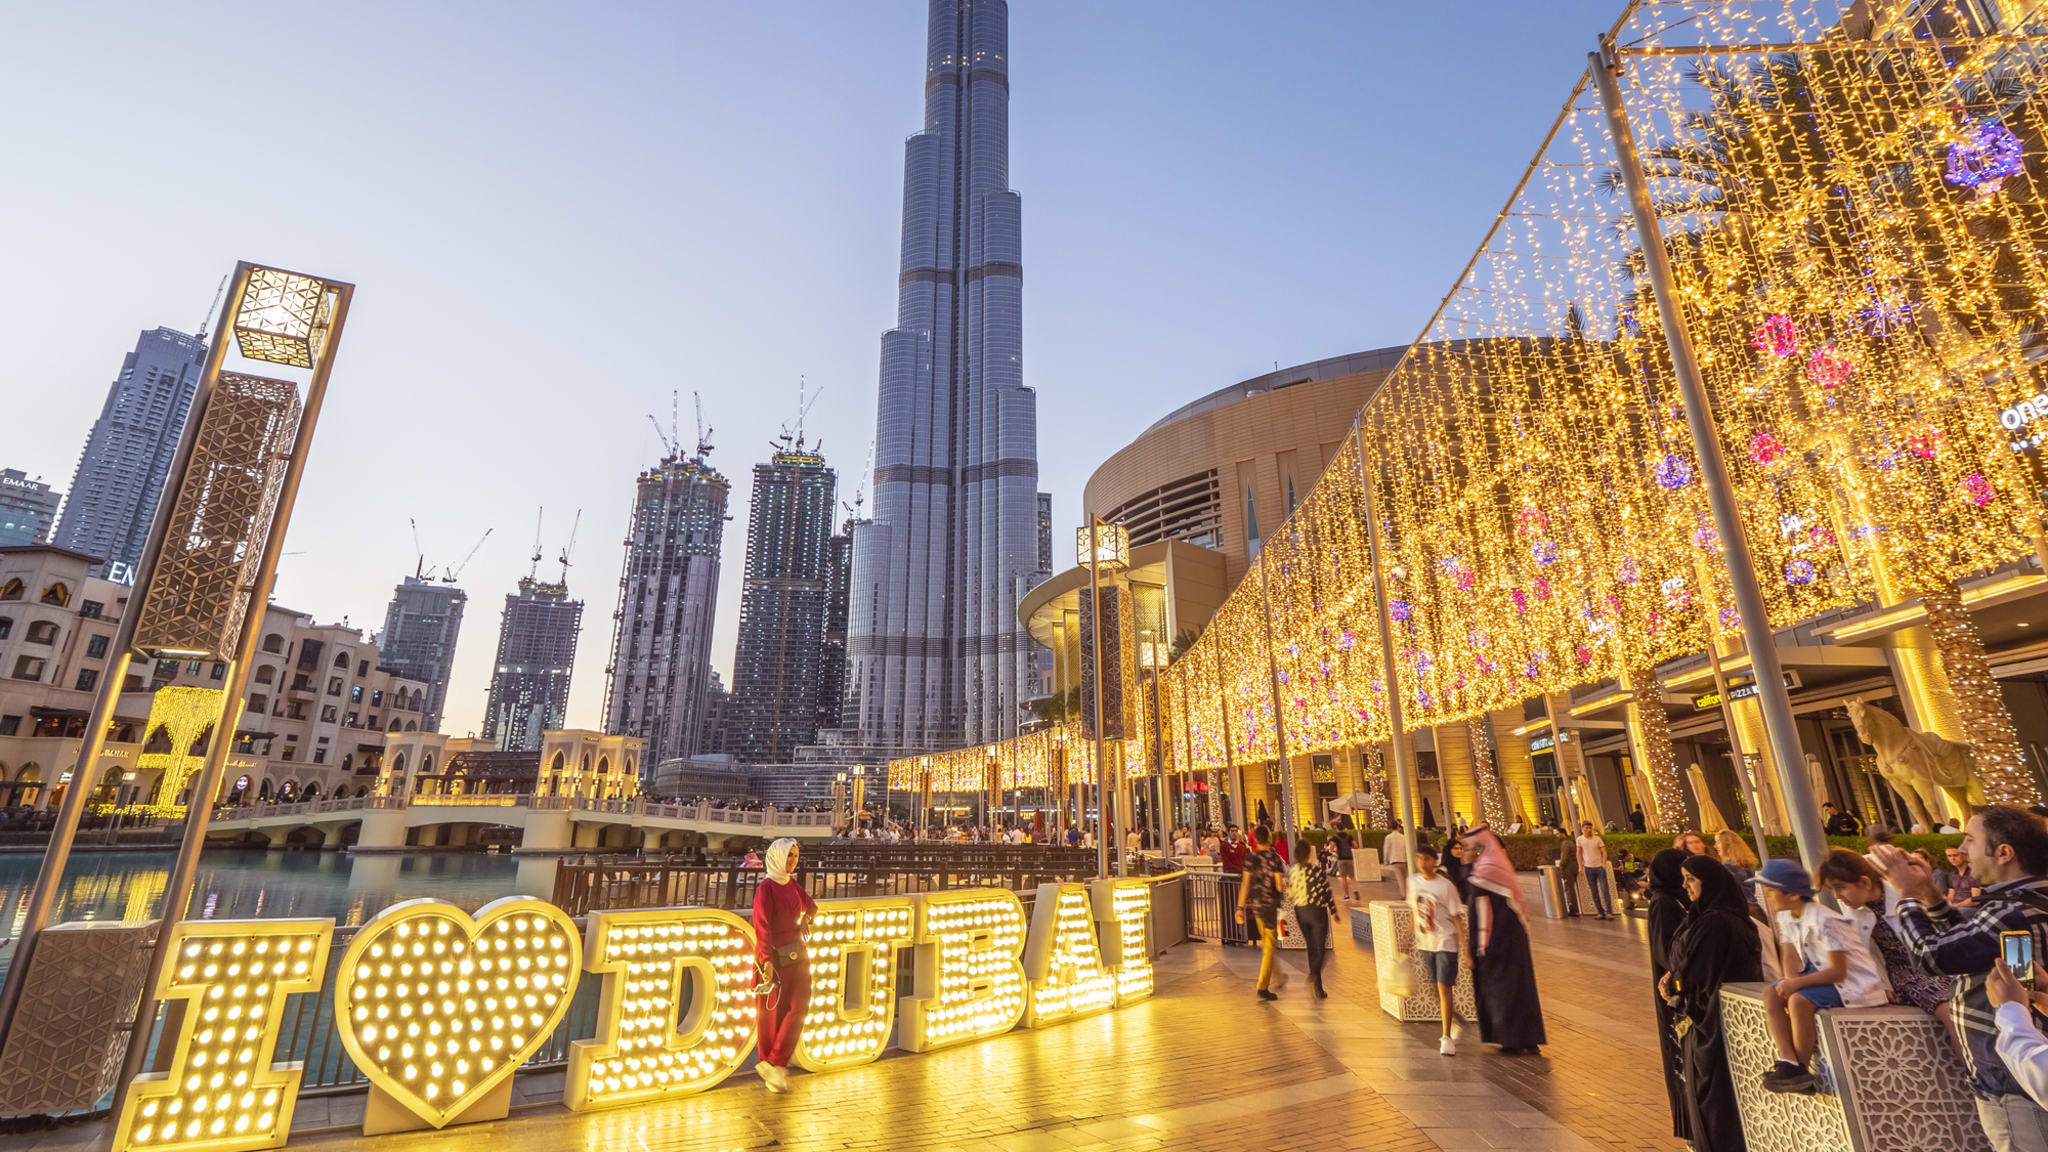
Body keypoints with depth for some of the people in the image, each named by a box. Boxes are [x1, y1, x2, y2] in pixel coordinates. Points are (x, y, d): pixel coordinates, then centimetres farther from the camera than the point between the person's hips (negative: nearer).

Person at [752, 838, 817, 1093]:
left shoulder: (792, 884, 9)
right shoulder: (766, 887, -11)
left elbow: (812, 907, 27)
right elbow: (762, 926, -20)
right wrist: (767, 960, -25)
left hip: (798, 954, 6)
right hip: (776, 957, -6)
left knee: (800, 1007, -2)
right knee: (774, 1013, 3)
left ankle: (776, 1064, 7)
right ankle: (772, 1065, 17)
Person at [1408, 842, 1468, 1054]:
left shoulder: (1446, 885, -14)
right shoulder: (1413, 881, 0)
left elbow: (1456, 917, -11)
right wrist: (1411, 939, 13)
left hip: (1445, 942, -5)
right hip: (1425, 943, 5)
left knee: (1444, 989, -7)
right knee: (1438, 989, 13)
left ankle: (1447, 1037, 3)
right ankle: (1456, 1022, 36)